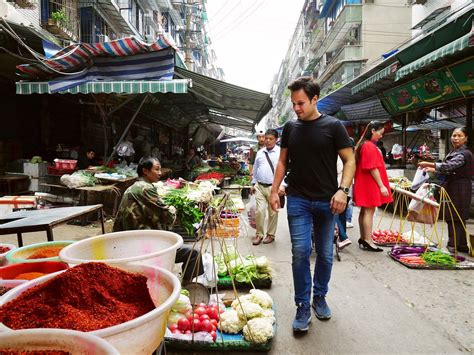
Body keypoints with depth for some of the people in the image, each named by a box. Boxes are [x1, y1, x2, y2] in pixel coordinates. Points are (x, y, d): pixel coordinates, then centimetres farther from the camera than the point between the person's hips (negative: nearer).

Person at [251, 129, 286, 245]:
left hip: (274, 187, -3)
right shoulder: (260, 153, 9)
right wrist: (253, 183, 16)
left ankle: (270, 234, 25)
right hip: (260, 186, 3)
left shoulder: (281, 152, -5)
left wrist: (283, 186, -16)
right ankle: (259, 234, 16)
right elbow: (255, 169, 17)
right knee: (259, 211, -1)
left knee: (273, 212, 8)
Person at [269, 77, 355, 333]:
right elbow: (282, 161, 13)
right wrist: (274, 190, 4)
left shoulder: (333, 126, -1)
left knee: (325, 254, 10)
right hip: (298, 200, 1)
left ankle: (320, 298, 30)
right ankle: (302, 307, 8)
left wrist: (343, 190, -17)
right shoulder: (290, 127, 8)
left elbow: (349, 161, -2)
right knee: (300, 252, -4)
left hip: (327, 202, -1)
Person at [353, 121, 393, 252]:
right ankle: (368, 241, -3)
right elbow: (373, 168, -20)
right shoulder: (370, 146, -16)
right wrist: (382, 186, -17)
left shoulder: (362, 144, 14)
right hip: (370, 184, -10)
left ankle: (363, 238, 20)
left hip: (363, 183, 10)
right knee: (369, 211, -7)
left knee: (364, 211, 13)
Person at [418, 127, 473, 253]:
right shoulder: (454, 152, 15)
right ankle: (462, 245, 25)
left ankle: (453, 245, -2)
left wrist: (429, 164, -33)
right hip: (453, 188, 10)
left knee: (454, 218, -7)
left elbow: (448, 166, -29)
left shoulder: (463, 154, -15)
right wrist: (433, 169, 16)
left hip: (459, 189, -10)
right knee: (458, 219, 15)